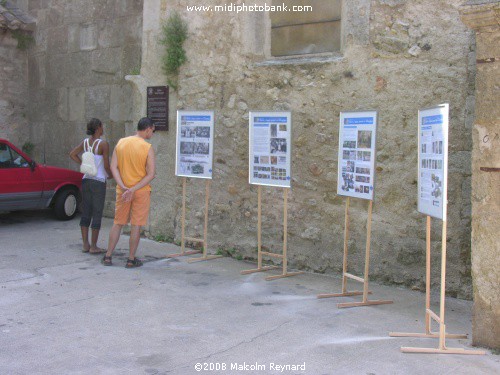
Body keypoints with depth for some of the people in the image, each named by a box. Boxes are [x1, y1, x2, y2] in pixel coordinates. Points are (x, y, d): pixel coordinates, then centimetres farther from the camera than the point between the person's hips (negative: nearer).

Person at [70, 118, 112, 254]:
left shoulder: (85, 142, 5)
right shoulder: (103, 144, -13)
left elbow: (72, 154, 8)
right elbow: (107, 166, -12)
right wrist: (110, 175, 7)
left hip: (86, 180, 6)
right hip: (98, 182, -6)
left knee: (85, 213, 11)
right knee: (97, 214, 1)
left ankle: (85, 245, 16)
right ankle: (93, 246, 5)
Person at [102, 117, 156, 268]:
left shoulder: (121, 143, 2)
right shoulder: (148, 148, -11)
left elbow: (113, 167, -3)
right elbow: (151, 174, -17)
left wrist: (123, 187, -10)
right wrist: (134, 189, -16)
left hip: (122, 191, 4)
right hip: (141, 192, -4)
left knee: (118, 223, 15)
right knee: (136, 226, 5)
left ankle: (108, 257, 19)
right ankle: (131, 260, 11)